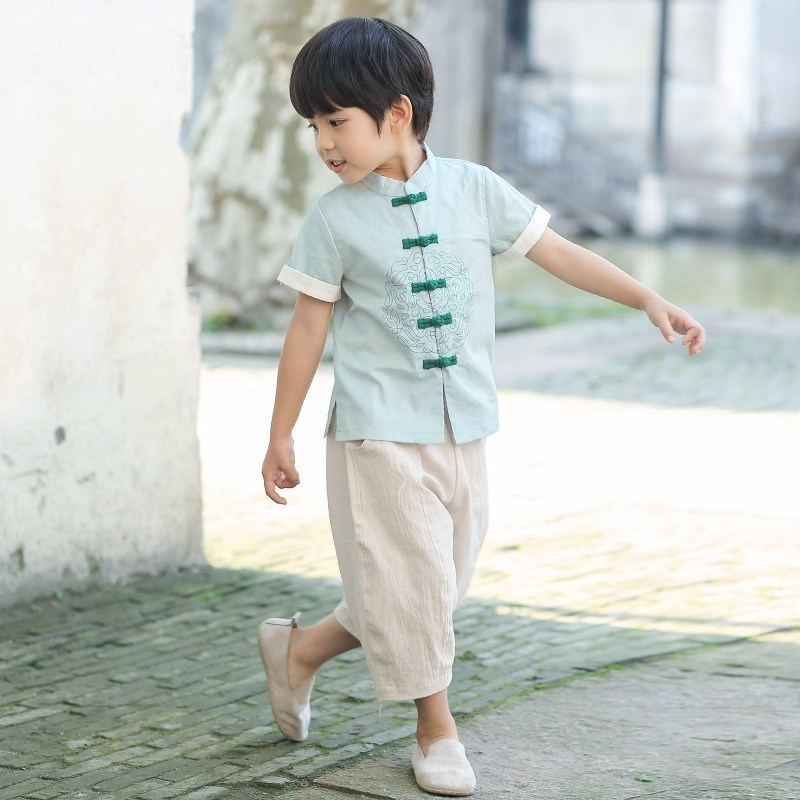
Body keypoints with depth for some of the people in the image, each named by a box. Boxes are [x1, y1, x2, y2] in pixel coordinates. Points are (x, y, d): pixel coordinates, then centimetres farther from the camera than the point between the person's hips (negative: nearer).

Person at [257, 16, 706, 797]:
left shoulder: (473, 190, 0)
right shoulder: (335, 218, -6)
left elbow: (556, 252, 5)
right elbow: (308, 329, -1)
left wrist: (649, 300, -3)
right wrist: (280, 438, 1)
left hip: (462, 430, 4)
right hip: (379, 434, -4)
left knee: (439, 582, 11)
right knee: (409, 579, -2)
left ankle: (300, 647, 29)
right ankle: (436, 729, 16)